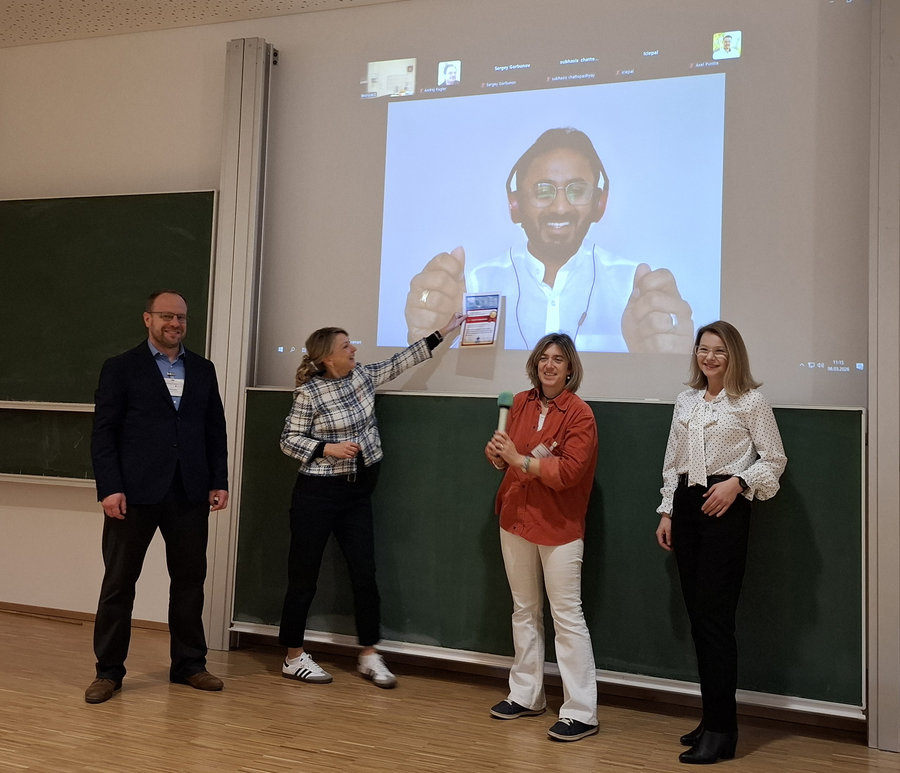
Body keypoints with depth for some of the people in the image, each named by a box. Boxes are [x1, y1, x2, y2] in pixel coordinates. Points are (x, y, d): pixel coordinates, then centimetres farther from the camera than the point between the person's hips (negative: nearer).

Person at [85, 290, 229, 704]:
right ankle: (108, 670, 17)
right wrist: (109, 488, -11)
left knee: (190, 580, 10)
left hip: (189, 494, 3)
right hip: (135, 493, -3)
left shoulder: (203, 369, 12)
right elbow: (103, 432, -3)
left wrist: (219, 481, 5)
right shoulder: (121, 368, 1)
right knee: (119, 582, 5)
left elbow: (215, 430, 12)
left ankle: (189, 663, 23)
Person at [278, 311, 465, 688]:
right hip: (318, 492, -6)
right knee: (304, 575, 4)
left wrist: (442, 333, 12)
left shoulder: (363, 376, 5)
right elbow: (289, 440, -8)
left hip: (358, 492, 6)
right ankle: (294, 658, 18)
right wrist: (329, 449, -20)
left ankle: (369, 656, 17)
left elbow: (400, 361, 11)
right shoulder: (309, 393, -12)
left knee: (365, 573, 6)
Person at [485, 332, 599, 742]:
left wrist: (519, 460, -21)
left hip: (559, 526, -6)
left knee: (567, 615, -3)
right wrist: (497, 455, -7)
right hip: (516, 519, 6)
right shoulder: (520, 403, 5)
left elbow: (569, 471, -21)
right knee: (524, 609, 16)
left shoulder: (579, 413, -12)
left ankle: (581, 713, 6)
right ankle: (526, 695, 31)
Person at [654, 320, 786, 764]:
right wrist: (667, 513, 11)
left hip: (725, 508, -6)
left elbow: (774, 459, -3)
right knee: (696, 614, 8)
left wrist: (738, 482, -17)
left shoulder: (750, 400, -4)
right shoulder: (685, 401, 13)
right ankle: (713, 717, 19)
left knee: (714, 616, -8)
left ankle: (721, 730, 1)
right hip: (686, 505, 6)